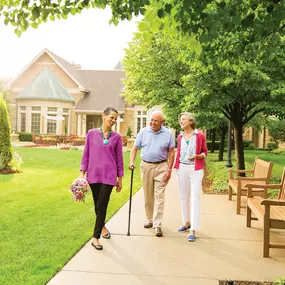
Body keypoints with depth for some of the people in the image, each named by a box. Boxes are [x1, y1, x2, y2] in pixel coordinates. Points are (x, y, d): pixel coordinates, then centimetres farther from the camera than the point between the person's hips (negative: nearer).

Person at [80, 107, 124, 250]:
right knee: (97, 205, 15)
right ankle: (102, 226, 40)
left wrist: (120, 179, 6)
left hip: (109, 175, -1)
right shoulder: (91, 133, 1)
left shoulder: (116, 137, 1)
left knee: (102, 206, -4)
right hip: (93, 175, 1)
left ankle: (95, 237, 4)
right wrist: (82, 173, -1)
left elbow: (119, 159, 5)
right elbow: (86, 154, 4)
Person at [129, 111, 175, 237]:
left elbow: (171, 153, -1)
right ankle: (149, 219, 29)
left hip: (161, 167, -2)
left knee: (159, 196, -6)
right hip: (146, 166, 3)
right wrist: (131, 162, -12)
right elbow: (135, 149, 4)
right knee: (148, 196, 12)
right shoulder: (143, 132, 1)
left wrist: (169, 170, -7)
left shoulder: (168, 133, -3)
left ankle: (157, 225, -2)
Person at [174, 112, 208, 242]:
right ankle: (187, 222, 29)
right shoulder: (180, 137, 8)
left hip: (196, 169, -4)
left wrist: (197, 156, -16)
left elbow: (205, 152, 3)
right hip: (182, 169, 5)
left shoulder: (200, 135, -3)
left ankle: (193, 230, -5)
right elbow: (178, 153, 14)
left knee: (195, 199, -7)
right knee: (183, 197, 12)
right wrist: (175, 167, 6)